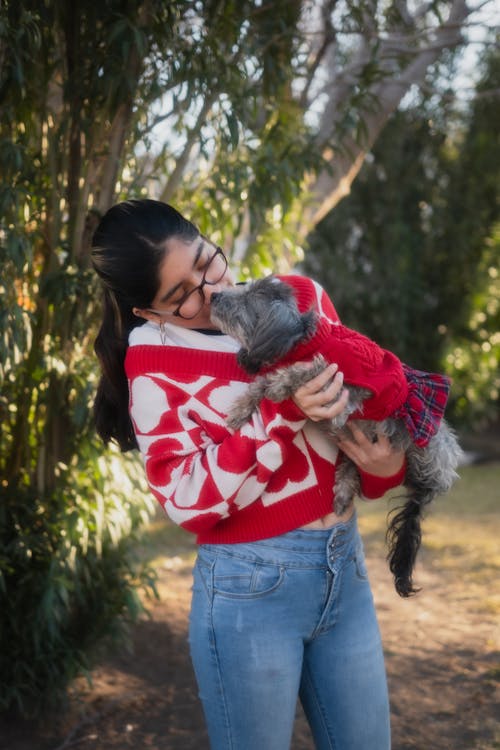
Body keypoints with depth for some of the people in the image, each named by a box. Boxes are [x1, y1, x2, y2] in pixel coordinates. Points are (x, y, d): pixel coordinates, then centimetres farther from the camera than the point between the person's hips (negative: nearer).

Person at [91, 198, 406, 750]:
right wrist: (284, 416, -24)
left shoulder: (303, 299, 1)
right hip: (252, 588, -4)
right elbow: (189, 500, -15)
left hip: (347, 565, 4)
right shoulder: (153, 360, -8)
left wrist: (386, 464, -10)